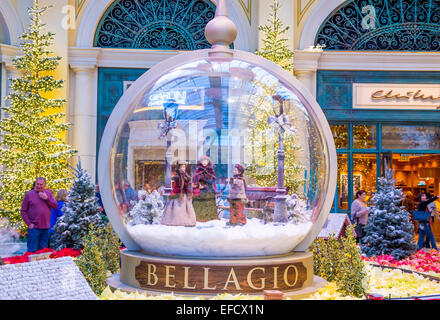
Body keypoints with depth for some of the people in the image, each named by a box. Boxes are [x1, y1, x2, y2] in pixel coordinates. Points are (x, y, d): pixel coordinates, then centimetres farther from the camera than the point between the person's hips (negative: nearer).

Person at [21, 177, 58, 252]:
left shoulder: (49, 193, 10)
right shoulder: (29, 194, -1)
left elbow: (56, 206, 3)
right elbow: (23, 211, -1)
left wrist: (47, 198, -11)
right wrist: (29, 224, -9)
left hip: (45, 228, 4)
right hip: (34, 228, -4)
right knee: (32, 251, -4)